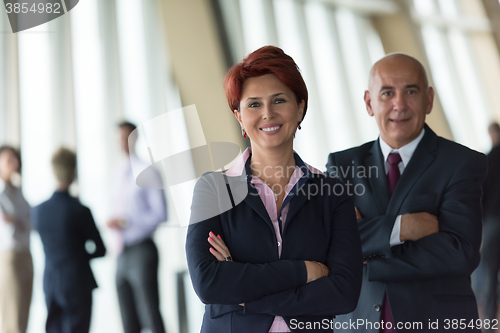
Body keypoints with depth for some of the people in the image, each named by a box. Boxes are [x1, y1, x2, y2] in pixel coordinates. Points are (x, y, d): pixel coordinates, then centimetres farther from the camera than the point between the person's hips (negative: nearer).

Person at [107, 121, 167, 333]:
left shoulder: (147, 173, -7)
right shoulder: (120, 173, 15)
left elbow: (160, 214, -12)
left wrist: (128, 222, -17)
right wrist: (114, 222, 1)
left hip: (142, 250, -7)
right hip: (123, 252, 7)